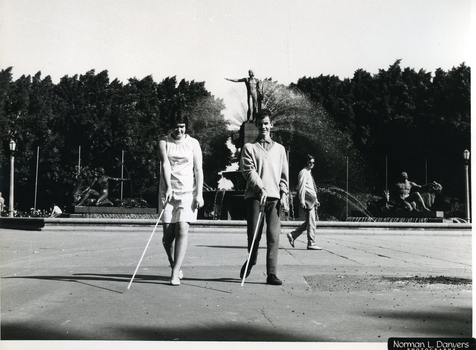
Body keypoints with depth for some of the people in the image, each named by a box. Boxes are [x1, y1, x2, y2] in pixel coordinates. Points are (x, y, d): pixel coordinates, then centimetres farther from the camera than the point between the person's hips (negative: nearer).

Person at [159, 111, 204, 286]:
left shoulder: (193, 143, 6)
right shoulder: (164, 142, 5)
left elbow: (198, 170, 3)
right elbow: (165, 164, -10)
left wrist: (199, 194, -6)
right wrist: (168, 187, -24)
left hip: (188, 192, -1)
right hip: (168, 191, 1)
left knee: (182, 230, -13)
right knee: (168, 234, 1)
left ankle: (175, 274, -11)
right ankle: (175, 266, 25)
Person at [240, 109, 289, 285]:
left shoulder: (279, 149, 16)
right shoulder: (249, 147, 7)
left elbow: (284, 175, 16)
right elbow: (248, 171, -6)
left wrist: (284, 194, 4)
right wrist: (261, 189, -18)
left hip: (274, 197, 2)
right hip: (255, 196, -2)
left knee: (274, 235, -6)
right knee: (253, 233, -1)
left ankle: (272, 274, -4)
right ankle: (251, 260, 29)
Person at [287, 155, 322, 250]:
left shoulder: (309, 173, 22)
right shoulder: (303, 172, -8)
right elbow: (301, 187, -15)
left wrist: (316, 200, 21)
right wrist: (302, 201, -20)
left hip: (312, 200, 10)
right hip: (307, 199, -10)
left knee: (310, 222, 12)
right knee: (311, 222, -7)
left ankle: (293, 235, 17)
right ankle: (311, 244, -3)